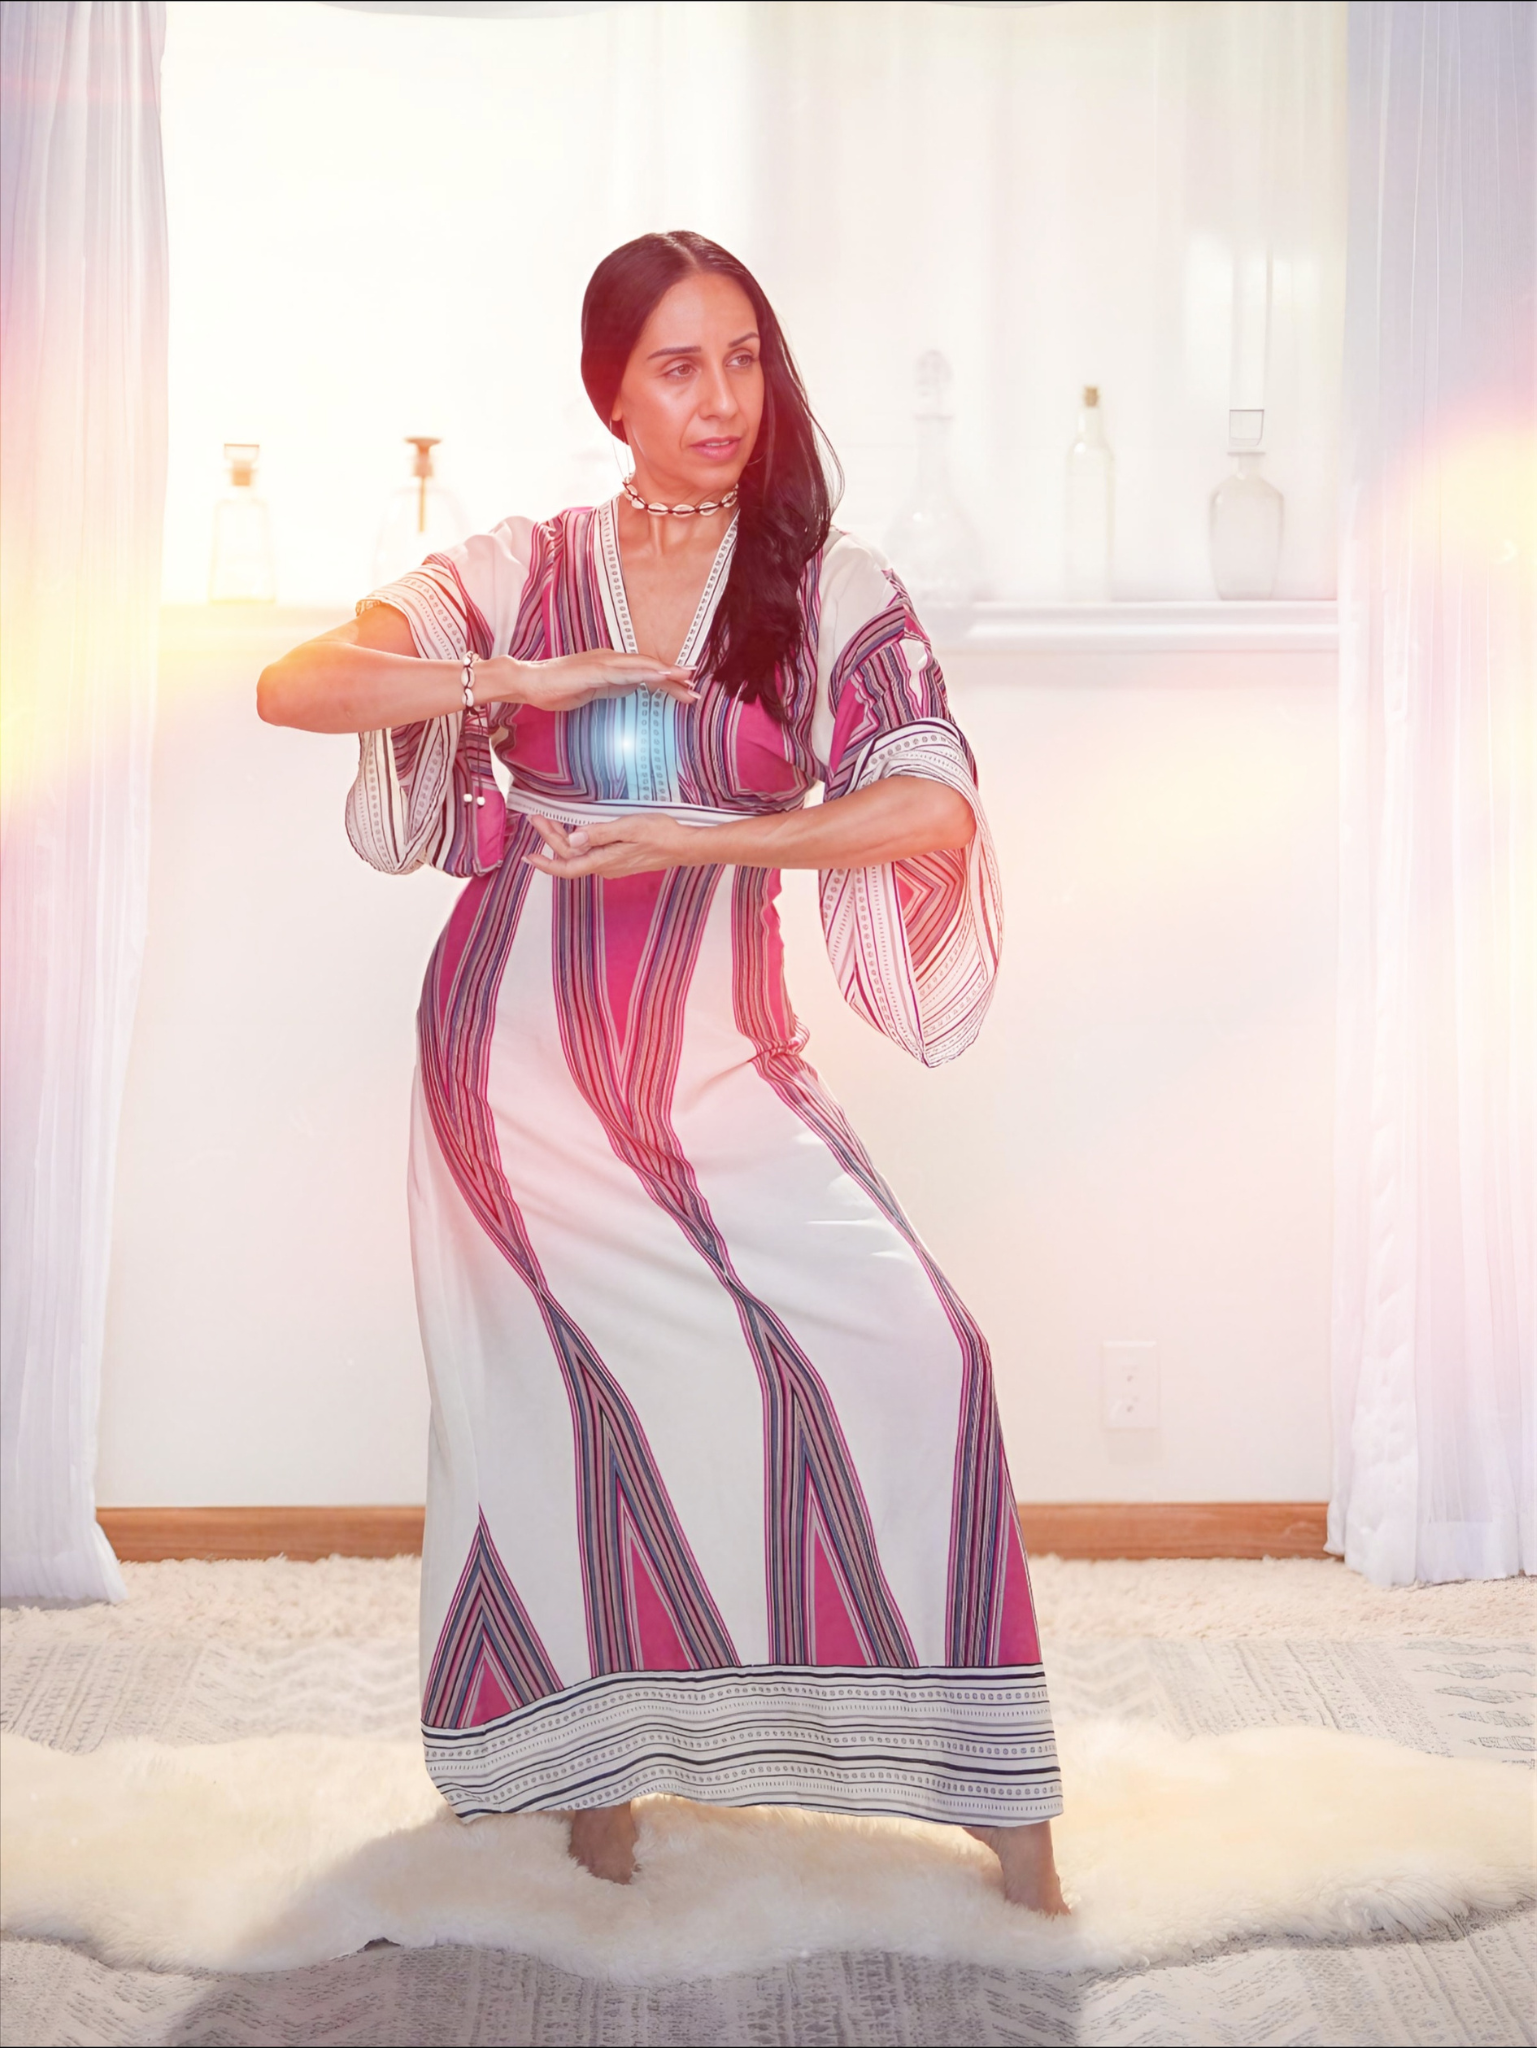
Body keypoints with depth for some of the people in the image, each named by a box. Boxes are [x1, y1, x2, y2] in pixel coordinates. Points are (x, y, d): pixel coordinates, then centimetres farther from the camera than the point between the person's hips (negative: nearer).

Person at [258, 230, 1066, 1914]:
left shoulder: (829, 585, 2)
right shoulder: (524, 571, 5)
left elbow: (935, 806, -12)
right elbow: (292, 687, -3)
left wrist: (695, 840, -19)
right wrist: (521, 679, -15)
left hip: (719, 1050, 0)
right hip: (521, 1042, 0)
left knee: (907, 1345, -14)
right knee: (569, 1388, -1)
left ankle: (990, 1791, -1)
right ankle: (591, 1761, 23)